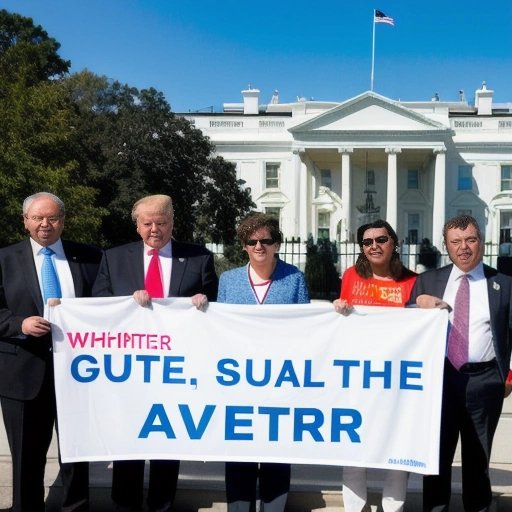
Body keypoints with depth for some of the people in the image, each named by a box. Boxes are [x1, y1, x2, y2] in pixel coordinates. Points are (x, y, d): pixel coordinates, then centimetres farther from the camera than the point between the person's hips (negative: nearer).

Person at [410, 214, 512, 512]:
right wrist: (418, 303, -13)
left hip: (484, 381, -1)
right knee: (437, 453, 14)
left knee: (478, 456, 15)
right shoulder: (428, 281, 6)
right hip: (440, 378, 1)